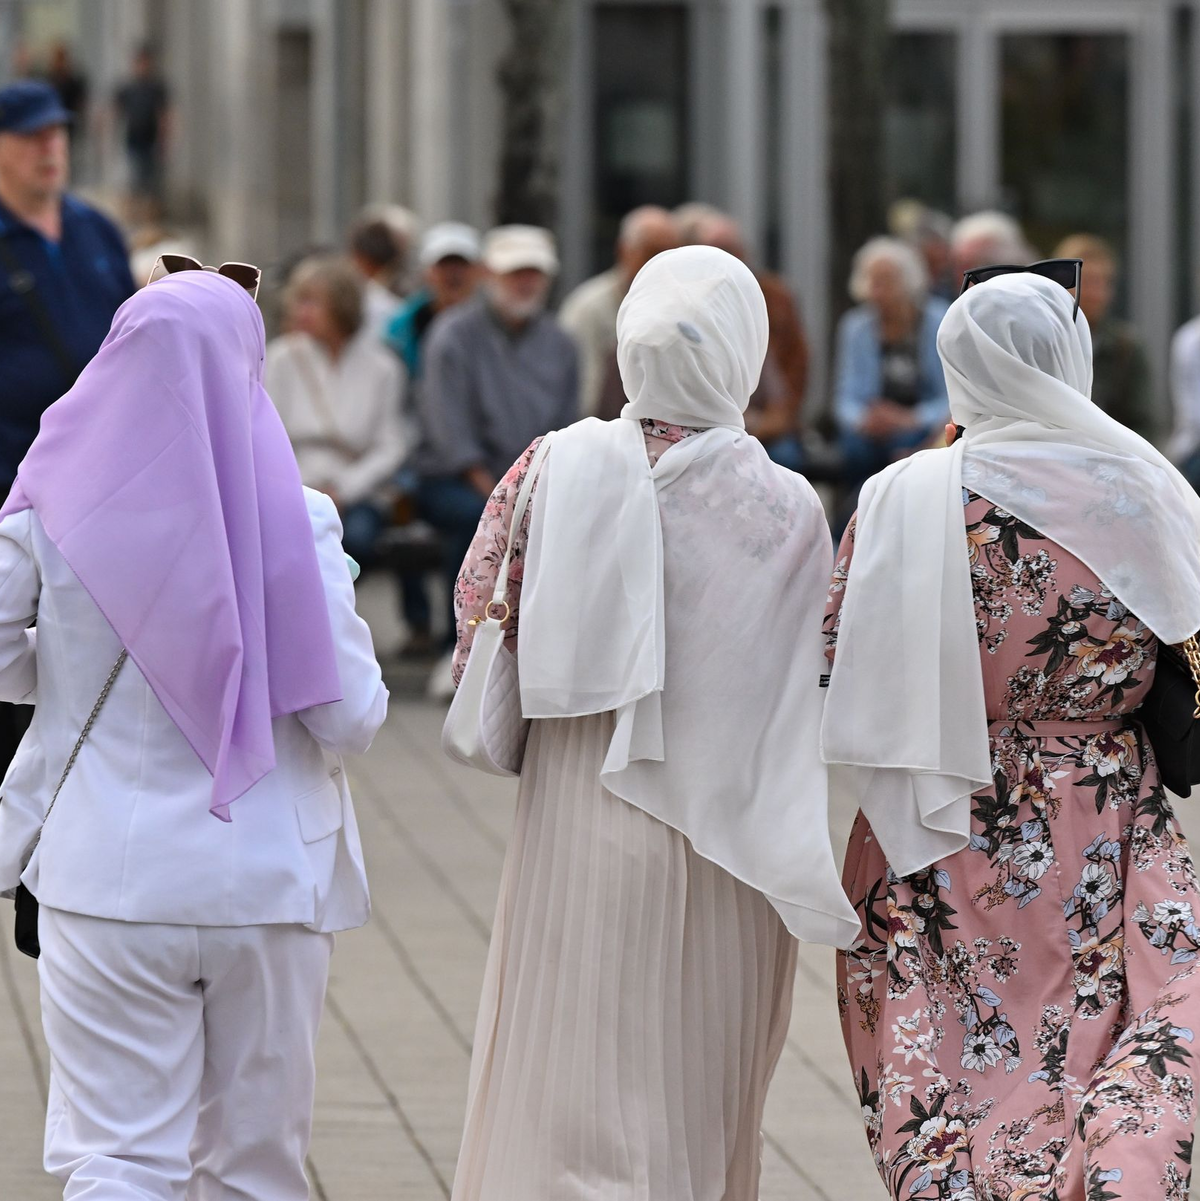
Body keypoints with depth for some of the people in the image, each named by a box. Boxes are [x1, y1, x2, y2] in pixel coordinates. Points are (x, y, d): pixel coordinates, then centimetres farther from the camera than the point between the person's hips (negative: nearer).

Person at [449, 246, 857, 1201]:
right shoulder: (790, 510, -12)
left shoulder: (557, 469, -8)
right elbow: (819, 672, -7)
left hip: (581, 818, 1)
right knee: (703, 1103, 14)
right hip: (729, 834, 0)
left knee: (571, 1098, 8)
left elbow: (479, 634, -2)